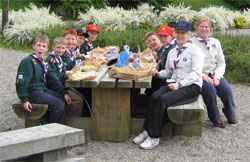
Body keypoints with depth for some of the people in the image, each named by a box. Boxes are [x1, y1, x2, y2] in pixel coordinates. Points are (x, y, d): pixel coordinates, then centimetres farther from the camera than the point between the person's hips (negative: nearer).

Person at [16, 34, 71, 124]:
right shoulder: (28, 61, -11)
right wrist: (24, 100, -22)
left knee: (64, 100, 0)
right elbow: (21, 82, -16)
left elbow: (53, 80, 17)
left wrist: (64, 93, 9)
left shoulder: (44, 63, 16)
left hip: (43, 90, 9)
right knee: (59, 105, -19)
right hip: (33, 93, -9)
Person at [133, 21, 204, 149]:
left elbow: (196, 74, -10)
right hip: (174, 83, 6)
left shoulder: (194, 50, -1)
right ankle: (147, 130, -22)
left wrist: (179, 84, -21)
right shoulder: (172, 52, 20)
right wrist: (158, 73, 5)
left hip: (191, 86, -6)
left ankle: (154, 137, -25)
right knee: (155, 96, -26)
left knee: (163, 99, -30)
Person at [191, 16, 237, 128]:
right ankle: (215, 119, -13)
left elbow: (221, 63, 12)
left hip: (214, 74, 4)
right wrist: (203, 76, -17)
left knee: (227, 89, -21)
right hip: (198, 76, -4)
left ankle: (231, 115, 7)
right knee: (210, 89, -32)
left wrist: (217, 77, -5)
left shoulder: (215, 42, 13)